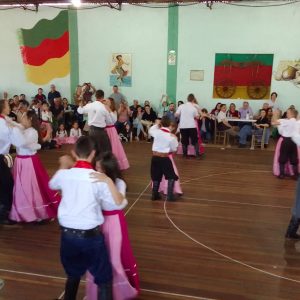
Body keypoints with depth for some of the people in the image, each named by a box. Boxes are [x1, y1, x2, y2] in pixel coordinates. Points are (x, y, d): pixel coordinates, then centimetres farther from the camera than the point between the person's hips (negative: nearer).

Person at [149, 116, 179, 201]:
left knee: (156, 176, 17)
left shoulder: (157, 132, -3)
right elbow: (174, 149, 0)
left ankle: (155, 194, 24)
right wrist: (175, 139, 13)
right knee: (171, 176, 9)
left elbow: (150, 130, 20)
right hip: (164, 158, -4)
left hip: (155, 157, 4)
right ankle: (170, 195, 5)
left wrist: (156, 125, 26)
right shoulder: (171, 136, -11)